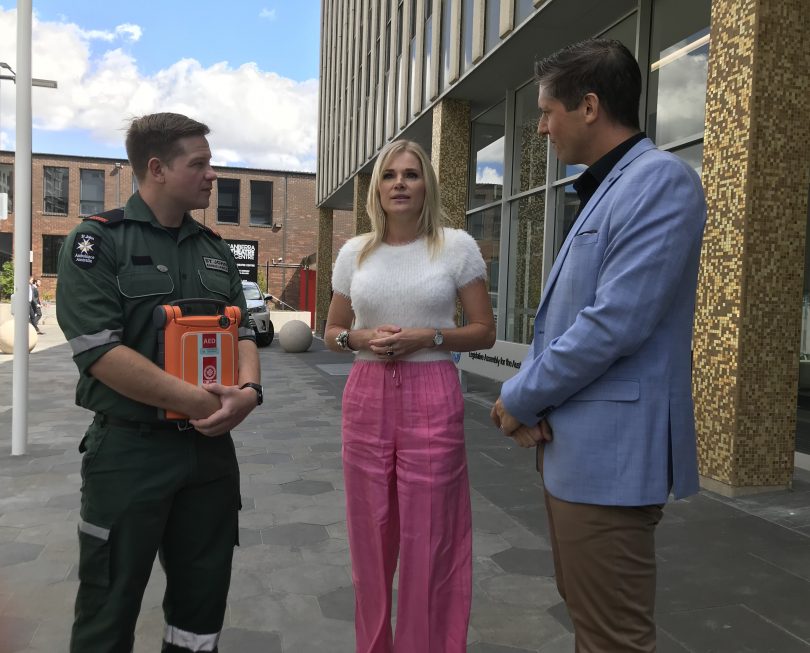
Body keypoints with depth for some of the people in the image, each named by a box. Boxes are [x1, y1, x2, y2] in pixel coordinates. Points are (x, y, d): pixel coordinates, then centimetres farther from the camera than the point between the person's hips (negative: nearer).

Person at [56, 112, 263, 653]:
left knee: (203, 604, 16)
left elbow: (243, 334, 9)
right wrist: (200, 401, -20)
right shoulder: (97, 242, -7)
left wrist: (248, 391, -12)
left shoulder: (216, 250, 11)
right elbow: (100, 352, -17)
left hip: (212, 448, 5)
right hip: (129, 450, -5)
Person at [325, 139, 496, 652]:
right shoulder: (354, 252, 7)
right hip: (367, 397, 3)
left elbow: (485, 332, 1)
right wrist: (360, 338, -8)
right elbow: (332, 331, 14)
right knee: (371, 537, 13)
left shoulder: (458, 246, -2)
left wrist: (428, 337, -15)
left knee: (430, 540, 3)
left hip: (432, 400, -3)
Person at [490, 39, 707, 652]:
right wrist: (527, 398, 0)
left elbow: (614, 323, -23)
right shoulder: (606, 189, 17)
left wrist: (519, 398, -10)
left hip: (609, 450, -10)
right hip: (573, 444, 10)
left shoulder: (662, 179, -14)